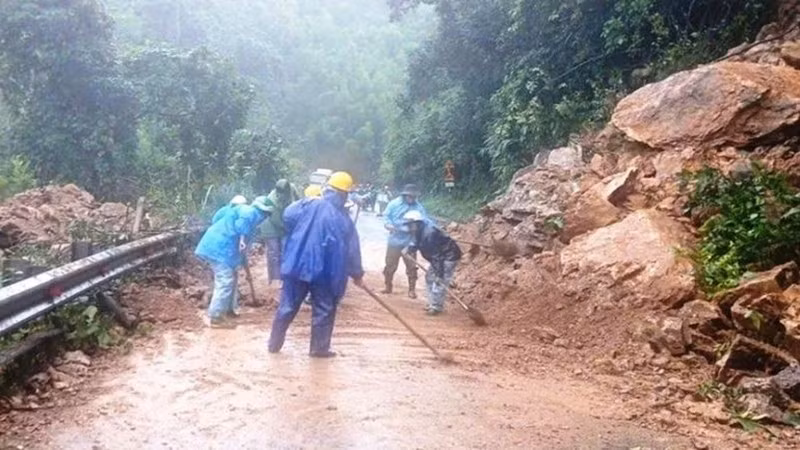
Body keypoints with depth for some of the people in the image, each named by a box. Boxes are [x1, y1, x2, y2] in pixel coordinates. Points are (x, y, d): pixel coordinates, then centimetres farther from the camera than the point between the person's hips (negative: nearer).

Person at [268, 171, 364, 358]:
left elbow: (287, 216, -5)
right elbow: (351, 250, -4)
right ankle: (319, 348, 18)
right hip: (323, 271, -3)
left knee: (288, 306, 14)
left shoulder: (308, 204, -5)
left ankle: (274, 343, 24)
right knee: (324, 310, 12)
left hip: (296, 265, 3)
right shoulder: (343, 219, -7)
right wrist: (357, 274, 8)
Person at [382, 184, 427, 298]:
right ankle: (388, 287, 27)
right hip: (394, 241, 1)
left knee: (411, 267, 5)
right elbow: (386, 218, -2)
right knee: (390, 265, 10)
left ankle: (412, 289, 17)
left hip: (410, 242, 0)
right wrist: (389, 225, -22)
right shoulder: (394, 204, -4)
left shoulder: (419, 207, -6)